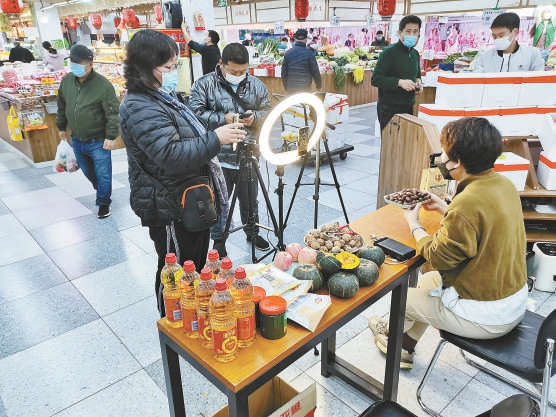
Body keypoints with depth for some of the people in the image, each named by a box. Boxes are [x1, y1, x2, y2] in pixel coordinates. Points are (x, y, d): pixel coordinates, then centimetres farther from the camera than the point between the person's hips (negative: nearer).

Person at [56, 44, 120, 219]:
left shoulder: (103, 84, -18)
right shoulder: (66, 80, 1)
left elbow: (113, 112, -16)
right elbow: (62, 106, 14)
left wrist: (111, 136, -17)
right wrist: (61, 127, 19)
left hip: (98, 142, -6)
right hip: (77, 140, 6)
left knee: (102, 174, 4)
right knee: (88, 172, 22)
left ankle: (103, 202, 22)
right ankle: (101, 191, 46)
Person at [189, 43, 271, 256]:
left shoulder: (257, 85, 5)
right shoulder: (204, 84, -6)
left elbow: (268, 113, 8)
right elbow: (195, 114, -12)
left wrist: (255, 117, -13)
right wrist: (223, 119, -22)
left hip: (248, 156, 3)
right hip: (218, 157, -3)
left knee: (250, 200, 20)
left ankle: (253, 233, 42)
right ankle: (218, 240, 31)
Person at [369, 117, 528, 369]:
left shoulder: (468, 202, -30)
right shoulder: (504, 184, -3)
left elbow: (438, 257, -20)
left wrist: (414, 225, -6)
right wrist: (445, 209, 13)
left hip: (486, 317, -8)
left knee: (403, 297, 10)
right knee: (429, 280, 25)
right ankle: (403, 348, 38)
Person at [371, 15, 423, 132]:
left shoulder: (415, 53, 14)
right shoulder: (390, 52, -10)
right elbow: (375, 79, -16)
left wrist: (418, 82, 6)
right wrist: (399, 82, -24)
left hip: (409, 108, 7)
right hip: (389, 109, -7)